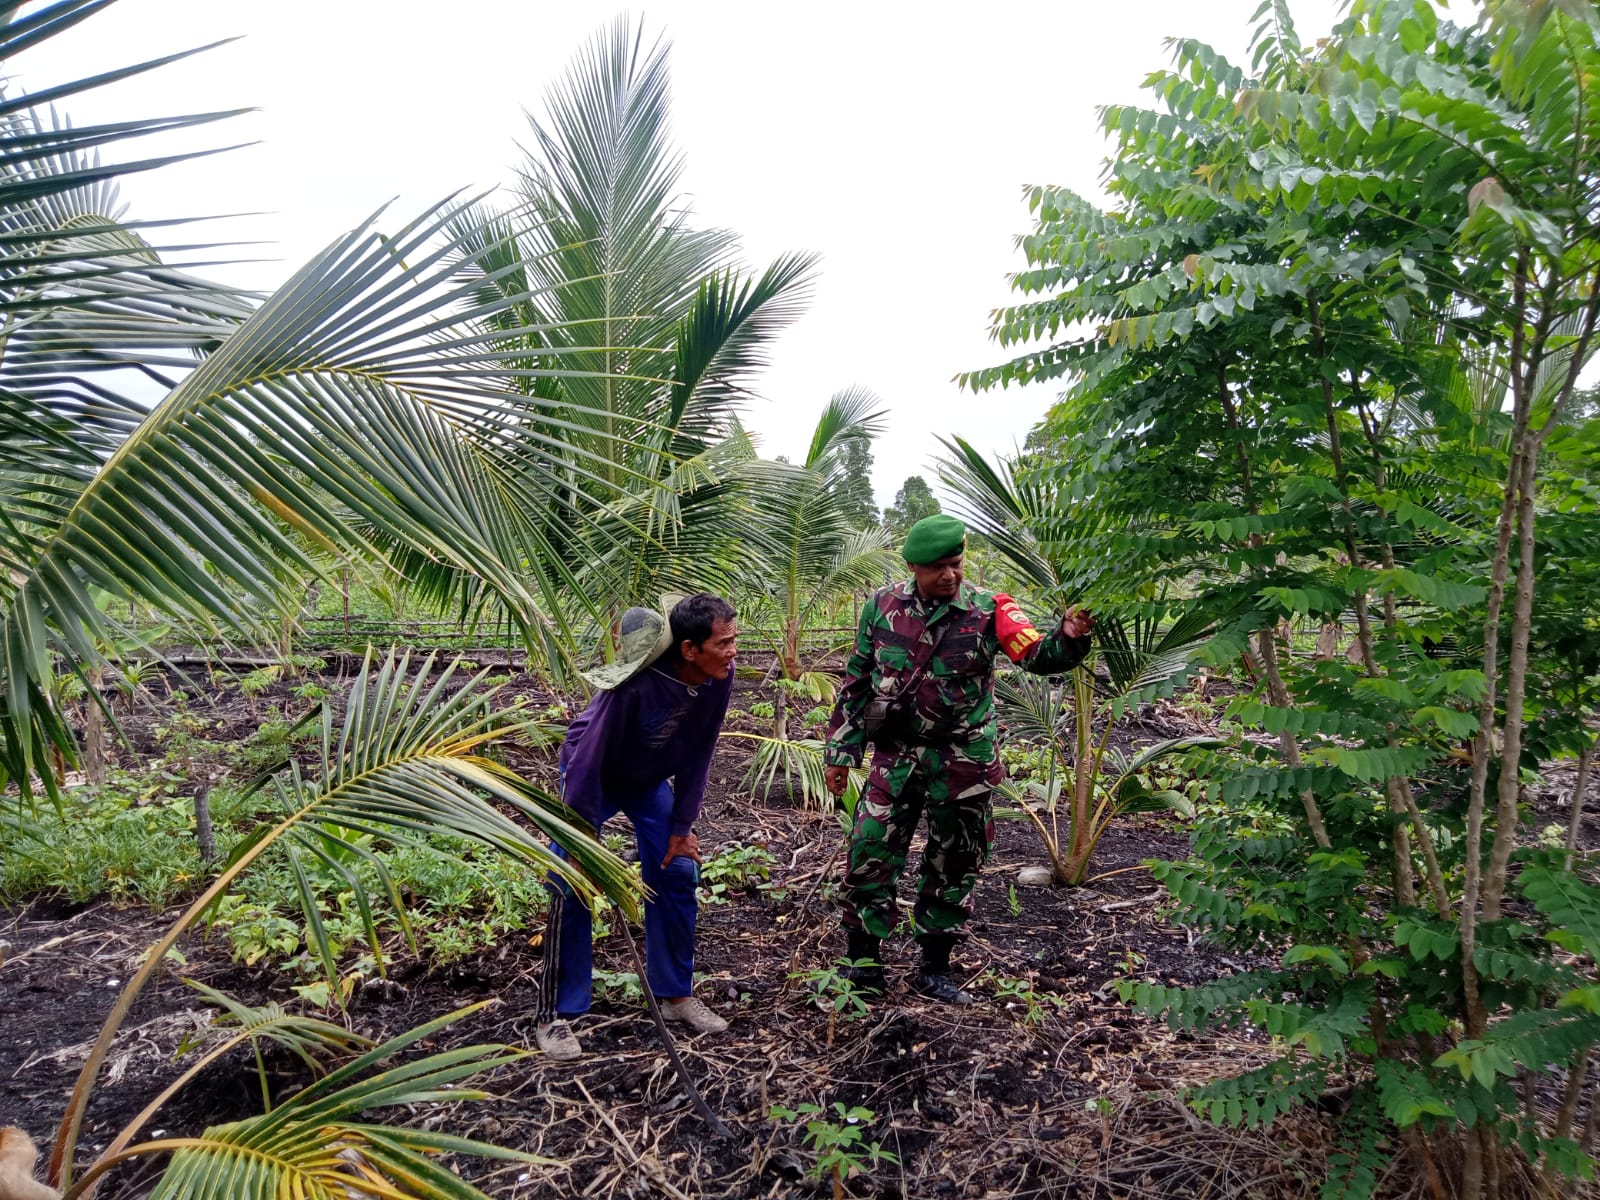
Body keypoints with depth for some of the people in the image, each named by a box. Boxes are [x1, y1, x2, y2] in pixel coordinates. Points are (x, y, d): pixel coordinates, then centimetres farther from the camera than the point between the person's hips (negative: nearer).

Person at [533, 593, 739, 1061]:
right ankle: (555, 1016, 5)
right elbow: (588, 760, -31)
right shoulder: (635, 685, -39)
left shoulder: (718, 678, -22)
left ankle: (675, 994, 20)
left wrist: (682, 826, -6)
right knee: (571, 890, -9)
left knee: (677, 873, 2)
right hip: (591, 776, -5)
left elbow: (697, 755, -9)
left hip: (649, 780, 5)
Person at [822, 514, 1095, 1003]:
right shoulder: (882, 607, -3)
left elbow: (1036, 655, -20)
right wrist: (841, 751, 4)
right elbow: (856, 682, 4)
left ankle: (934, 969, 29)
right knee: (869, 857, 2)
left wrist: (1068, 638, -43)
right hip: (897, 756, 1)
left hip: (963, 761, -1)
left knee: (954, 867, 11)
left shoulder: (988, 610, -8)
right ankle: (863, 963, 21)